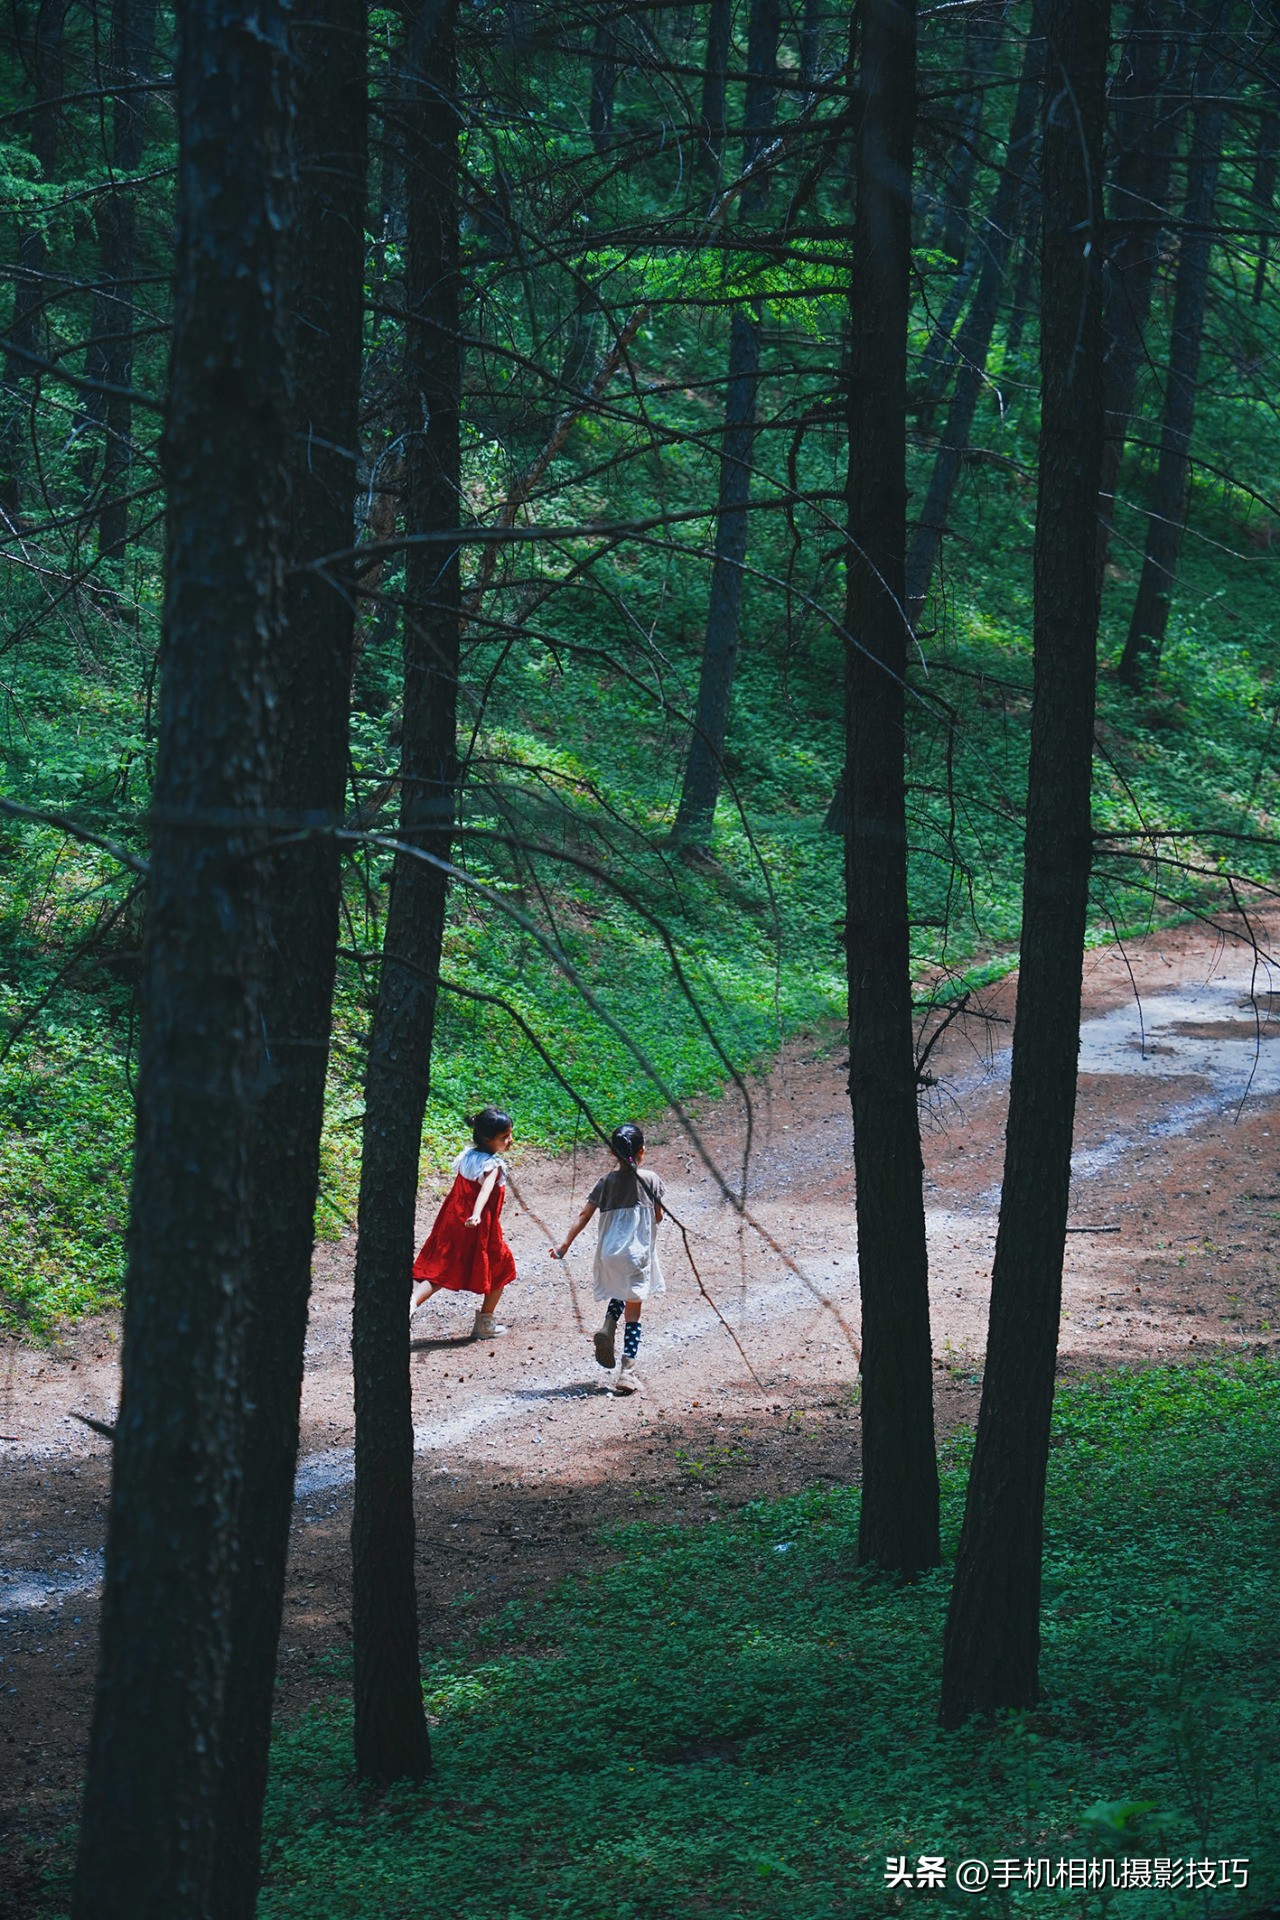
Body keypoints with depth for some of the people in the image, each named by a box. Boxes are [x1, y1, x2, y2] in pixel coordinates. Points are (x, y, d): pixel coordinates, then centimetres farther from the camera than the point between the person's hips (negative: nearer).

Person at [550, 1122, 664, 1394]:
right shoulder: (650, 1180, -5)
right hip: (637, 1254, -3)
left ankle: (608, 1328, 3)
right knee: (633, 1314, 2)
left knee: (618, 1295, 32)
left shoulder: (607, 1182, 2)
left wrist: (565, 1244, 3)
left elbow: (584, 1215, 0)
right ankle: (628, 1370, -5)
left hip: (609, 1254, 3)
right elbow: (658, 1217, 3)